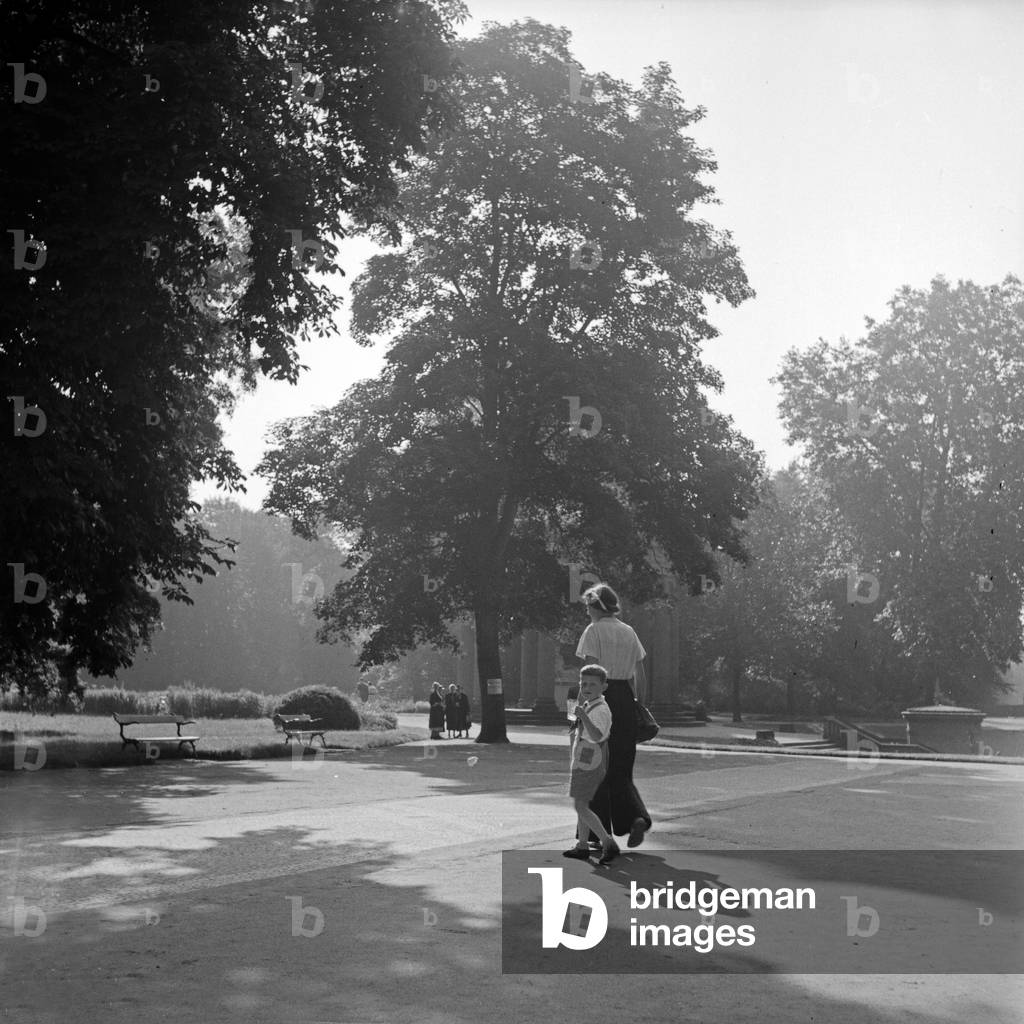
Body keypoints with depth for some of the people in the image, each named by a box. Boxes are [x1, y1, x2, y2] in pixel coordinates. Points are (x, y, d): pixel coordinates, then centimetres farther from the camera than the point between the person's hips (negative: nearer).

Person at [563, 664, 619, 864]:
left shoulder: (601, 710, -20)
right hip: (582, 761, 10)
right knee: (581, 805, 17)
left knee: (580, 806, -10)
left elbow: (598, 736, -40)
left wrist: (583, 717, -51)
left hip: (589, 763, -10)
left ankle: (608, 843, -12)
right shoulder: (588, 705, 11)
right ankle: (582, 846, 27)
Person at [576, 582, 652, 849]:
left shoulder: (594, 631, -6)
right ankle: (637, 817, -9)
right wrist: (637, 704, 16)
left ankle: (599, 834, 9)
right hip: (625, 700, 6)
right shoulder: (629, 632, 12)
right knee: (621, 771, 14)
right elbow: (640, 674, 11)